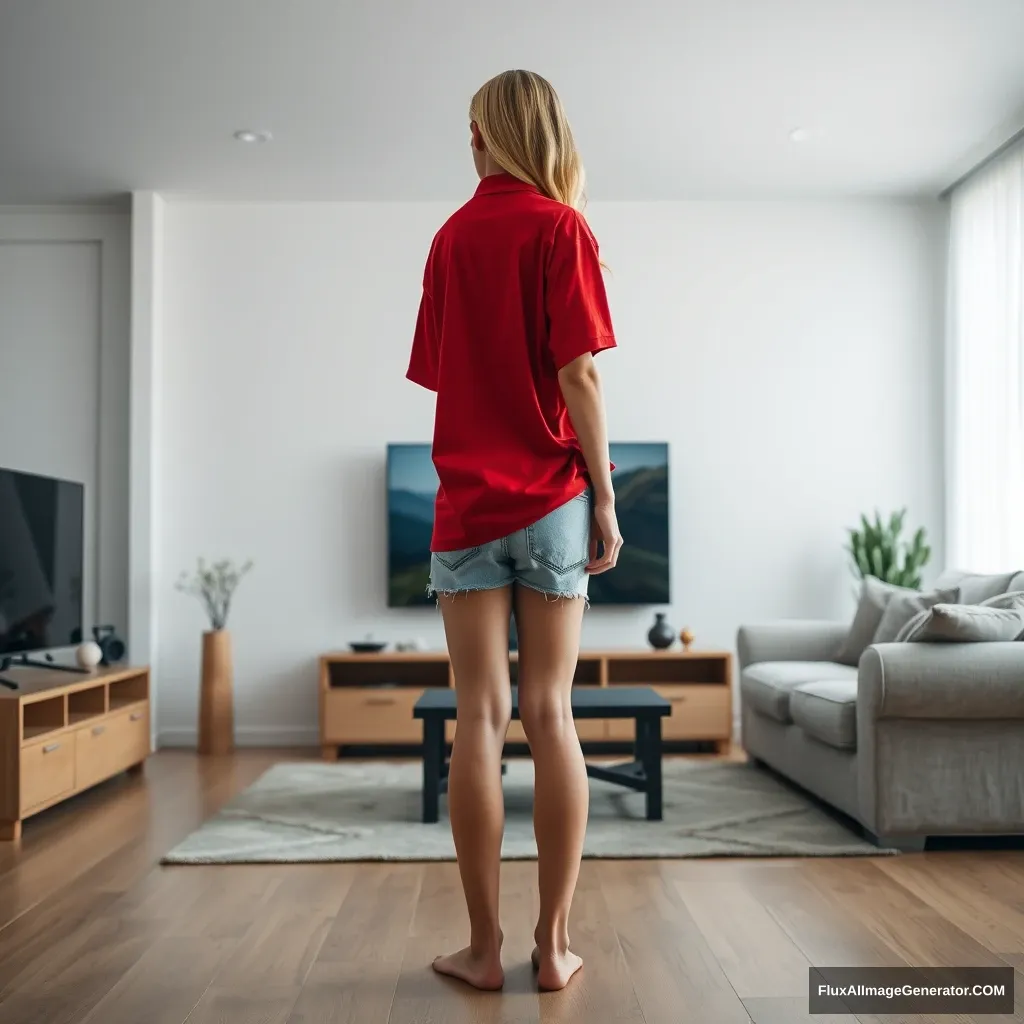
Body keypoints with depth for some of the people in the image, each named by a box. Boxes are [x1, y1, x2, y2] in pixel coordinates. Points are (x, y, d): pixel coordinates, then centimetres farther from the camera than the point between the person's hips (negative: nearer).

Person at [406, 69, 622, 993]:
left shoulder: (449, 237, 12)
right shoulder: (560, 228, -1)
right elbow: (578, 374, -9)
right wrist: (606, 499, -5)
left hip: (466, 506, 3)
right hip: (549, 501, -2)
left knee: (480, 719, 2)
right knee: (551, 716, 2)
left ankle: (485, 948, 9)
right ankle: (555, 944, 10)